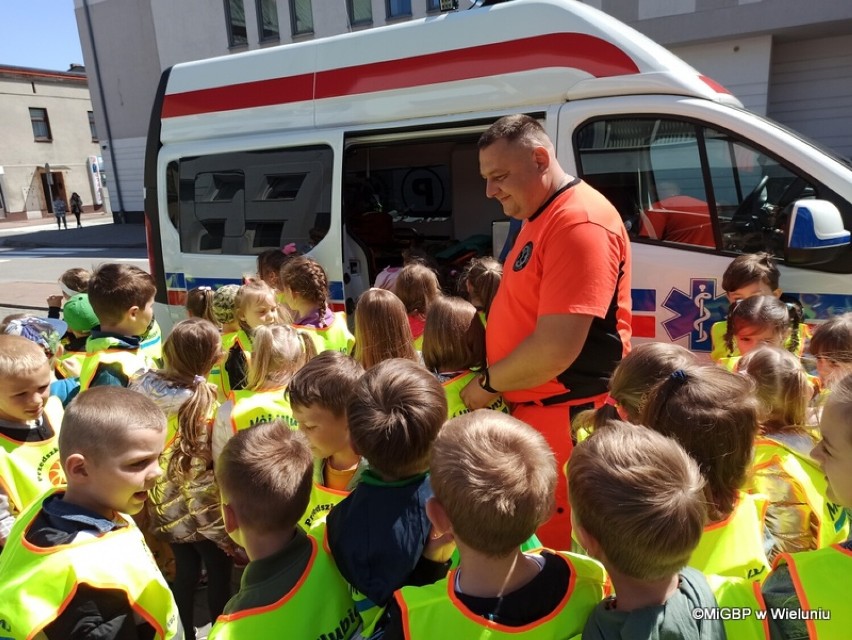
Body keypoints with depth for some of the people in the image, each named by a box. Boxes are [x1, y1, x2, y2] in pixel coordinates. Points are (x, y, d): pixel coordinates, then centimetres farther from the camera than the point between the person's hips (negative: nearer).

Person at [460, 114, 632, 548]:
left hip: (569, 419, -9)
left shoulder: (580, 223, -21)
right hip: (533, 410, 10)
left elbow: (556, 349, -27)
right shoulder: (540, 217, 12)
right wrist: (496, 385, 10)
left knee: (562, 543, 6)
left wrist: (488, 384, -11)